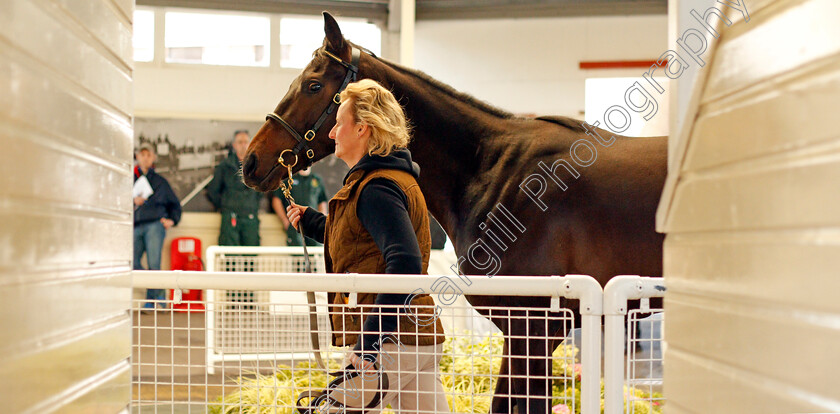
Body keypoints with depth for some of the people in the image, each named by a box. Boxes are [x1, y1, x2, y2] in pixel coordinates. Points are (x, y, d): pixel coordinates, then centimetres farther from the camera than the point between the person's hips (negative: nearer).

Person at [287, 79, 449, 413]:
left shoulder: (376, 189, -16)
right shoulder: (392, 179, 18)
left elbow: (405, 264, -28)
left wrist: (369, 342, -30)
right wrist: (310, 222, 31)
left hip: (393, 343, -10)